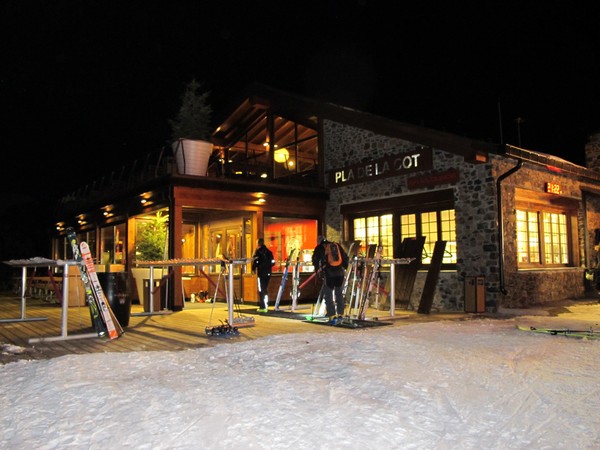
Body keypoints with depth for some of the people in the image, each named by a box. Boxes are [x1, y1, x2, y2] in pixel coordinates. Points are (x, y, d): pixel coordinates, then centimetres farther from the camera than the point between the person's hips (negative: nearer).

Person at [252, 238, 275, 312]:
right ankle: (265, 305, 16)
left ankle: (263, 307, -5)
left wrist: (253, 269, 0)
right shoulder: (269, 251, 12)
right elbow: (273, 262, 13)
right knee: (265, 290, 15)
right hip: (268, 273, 6)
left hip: (261, 273, -6)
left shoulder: (258, 251, -6)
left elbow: (255, 261, -12)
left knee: (261, 290, -3)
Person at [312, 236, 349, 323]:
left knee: (328, 295, 5)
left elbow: (315, 260, 3)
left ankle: (332, 316, -2)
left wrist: (317, 269, 16)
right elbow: (345, 257, 16)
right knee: (339, 294, 18)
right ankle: (340, 314, 21)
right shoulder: (337, 246, 17)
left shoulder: (319, 248, 8)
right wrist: (345, 267, 24)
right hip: (340, 273, 3)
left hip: (328, 274, -3)